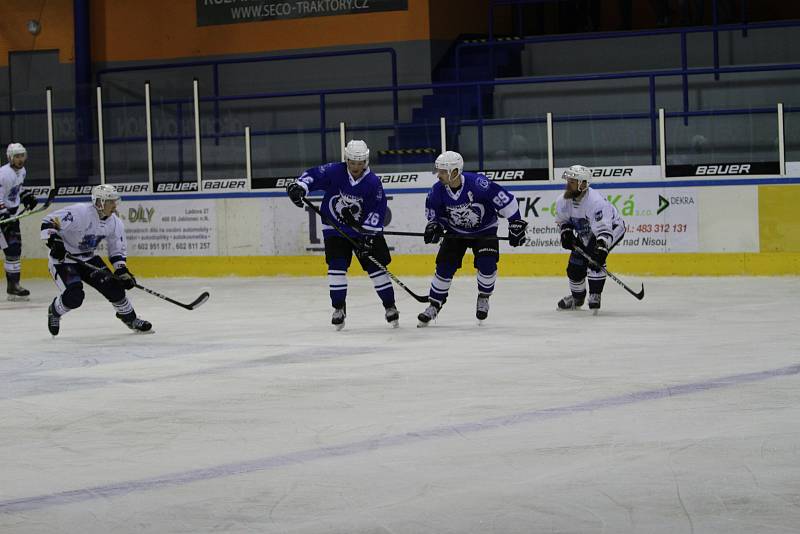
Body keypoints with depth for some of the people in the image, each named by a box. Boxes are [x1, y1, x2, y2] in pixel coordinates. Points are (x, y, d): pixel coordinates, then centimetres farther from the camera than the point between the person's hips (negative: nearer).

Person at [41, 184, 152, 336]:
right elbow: (48, 222, -27)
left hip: (88, 259, 6)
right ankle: (54, 311, 12)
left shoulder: (115, 223, -6)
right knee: (74, 296, -23)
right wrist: (53, 242, -40)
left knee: (113, 286, -6)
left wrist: (122, 270, -8)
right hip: (63, 259, -6)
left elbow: (117, 250, 6)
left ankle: (131, 319, 16)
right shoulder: (79, 212, -28)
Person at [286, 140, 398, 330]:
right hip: (335, 229, 0)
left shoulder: (373, 182, -13)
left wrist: (368, 235, -21)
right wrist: (299, 186, -40)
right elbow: (313, 175, -19)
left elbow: (378, 211, -14)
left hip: (365, 229, 0)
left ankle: (390, 306, 11)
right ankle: (339, 308, 1)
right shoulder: (334, 172, -13)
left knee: (375, 266, -2)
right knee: (337, 265, -11)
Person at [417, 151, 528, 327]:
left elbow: (505, 200, -27)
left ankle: (483, 298, 8)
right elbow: (433, 209, 4)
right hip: (455, 231, 3)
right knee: (444, 267, -6)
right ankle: (434, 305, 9)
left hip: (484, 230, -3)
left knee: (487, 265, -19)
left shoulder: (477, 183, -33)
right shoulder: (438, 190, -18)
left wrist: (516, 224, -25)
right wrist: (433, 225, -14)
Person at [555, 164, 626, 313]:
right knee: (575, 266, 3)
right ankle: (577, 296, 32)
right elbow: (563, 220, 3)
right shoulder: (563, 200, -16)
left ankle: (595, 295, -17)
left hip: (612, 227, -7)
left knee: (594, 258, -31)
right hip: (586, 234, 7)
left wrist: (601, 248, -57)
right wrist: (566, 233, -16)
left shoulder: (595, 201, -38)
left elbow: (604, 229, -44)